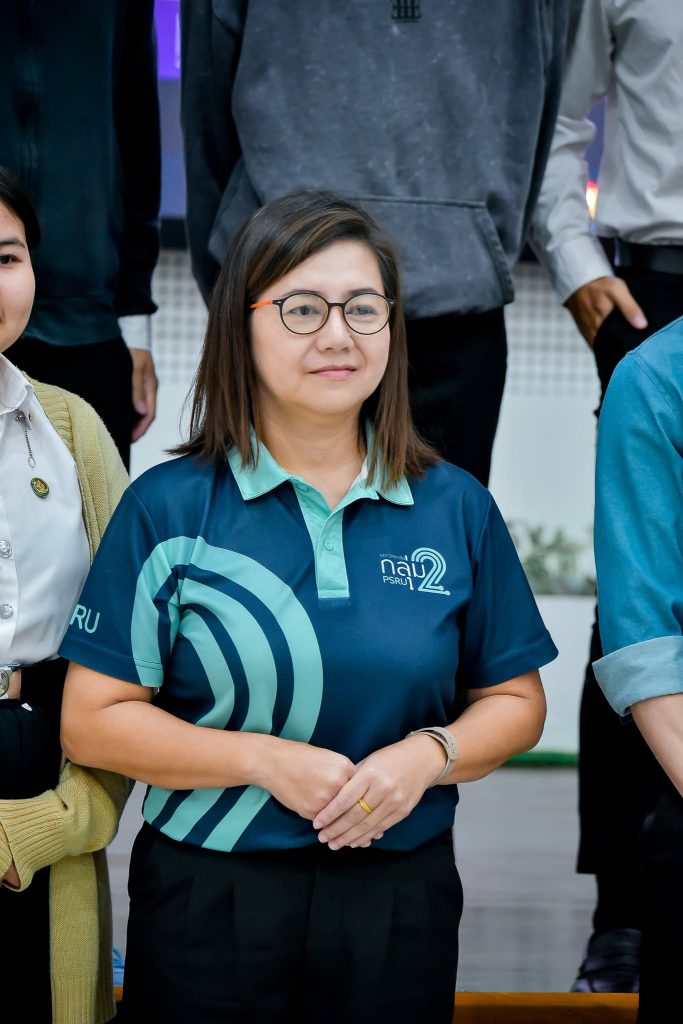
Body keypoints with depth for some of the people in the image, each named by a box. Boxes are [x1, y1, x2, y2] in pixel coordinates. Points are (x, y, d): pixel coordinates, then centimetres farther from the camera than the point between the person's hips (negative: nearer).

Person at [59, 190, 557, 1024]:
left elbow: (514, 699, 9)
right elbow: (92, 721, -6)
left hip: (400, 898, 2)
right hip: (209, 903, -2)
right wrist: (264, 759, -16)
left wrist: (430, 754, -11)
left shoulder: (456, 509, 4)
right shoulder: (167, 508, -3)